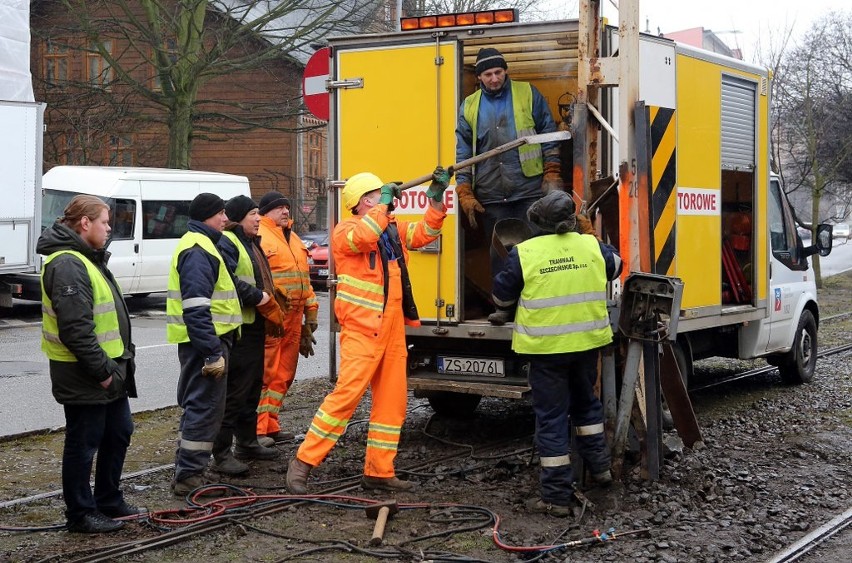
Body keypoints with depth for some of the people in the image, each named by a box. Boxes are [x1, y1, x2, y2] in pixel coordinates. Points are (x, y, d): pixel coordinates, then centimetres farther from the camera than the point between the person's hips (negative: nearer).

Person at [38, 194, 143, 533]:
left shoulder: (86, 258, 15)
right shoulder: (67, 265, -20)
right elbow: (76, 328, -26)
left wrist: (117, 363, 17)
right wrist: (101, 370, -21)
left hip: (108, 369, 11)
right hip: (84, 376, -11)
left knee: (118, 433, 19)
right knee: (83, 443, 1)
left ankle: (109, 501, 33)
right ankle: (81, 514, 13)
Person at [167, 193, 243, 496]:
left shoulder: (198, 244, 19)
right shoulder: (198, 250, -16)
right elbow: (197, 309, -24)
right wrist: (214, 353, -26)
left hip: (201, 341, 11)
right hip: (205, 339, -11)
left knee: (197, 405, 17)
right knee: (205, 407, -6)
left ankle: (186, 472, 26)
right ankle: (189, 476, -2)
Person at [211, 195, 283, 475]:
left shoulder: (250, 243, 19)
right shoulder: (226, 242, -13)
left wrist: (269, 307, 16)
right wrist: (257, 297, -21)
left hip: (254, 325, 11)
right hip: (236, 327, -11)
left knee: (253, 386, 18)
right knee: (234, 390, -9)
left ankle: (246, 441, 31)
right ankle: (221, 453, -5)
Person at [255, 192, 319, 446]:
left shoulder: (293, 238, 21)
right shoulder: (259, 236, -8)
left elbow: (304, 276, 26)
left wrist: (310, 312, 21)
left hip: (293, 317, 9)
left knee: (284, 375, 13)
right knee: (264, 373, -8)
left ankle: (271, 425, 21)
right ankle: (257, 429, -5)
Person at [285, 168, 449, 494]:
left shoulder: (393, 229, 15)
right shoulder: (345, 232, -7)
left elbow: (424, 234, 17)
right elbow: (362, 236, -28)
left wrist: (436, 198, 6)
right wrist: (383, 205, -19)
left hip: (393, 330, 8)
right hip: (362, 330, -8)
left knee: (392, 399, 7)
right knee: (347, 393, -15)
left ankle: (379, 471, 14)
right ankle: (304, 462, -7)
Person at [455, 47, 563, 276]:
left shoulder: (528, 94, 5)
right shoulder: (469, 107, 10)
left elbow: (548, 135, 6)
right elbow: (463, 153, 10)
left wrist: (551, 174, -1)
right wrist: (465, 194, 4)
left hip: (529, 189, -2)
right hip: (492, 196, 2)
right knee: (499, 254, 7)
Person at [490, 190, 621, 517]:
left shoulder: (524, 253, -12)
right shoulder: (591, 246, -1)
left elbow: (502, 297, 0)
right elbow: (615, 266, 22)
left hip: (545, 346, -4)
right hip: (587, 342, 4)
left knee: (551, 417, 2)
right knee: (586, 401, 27)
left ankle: (557, 497, 4)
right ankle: (599, 466, 37)